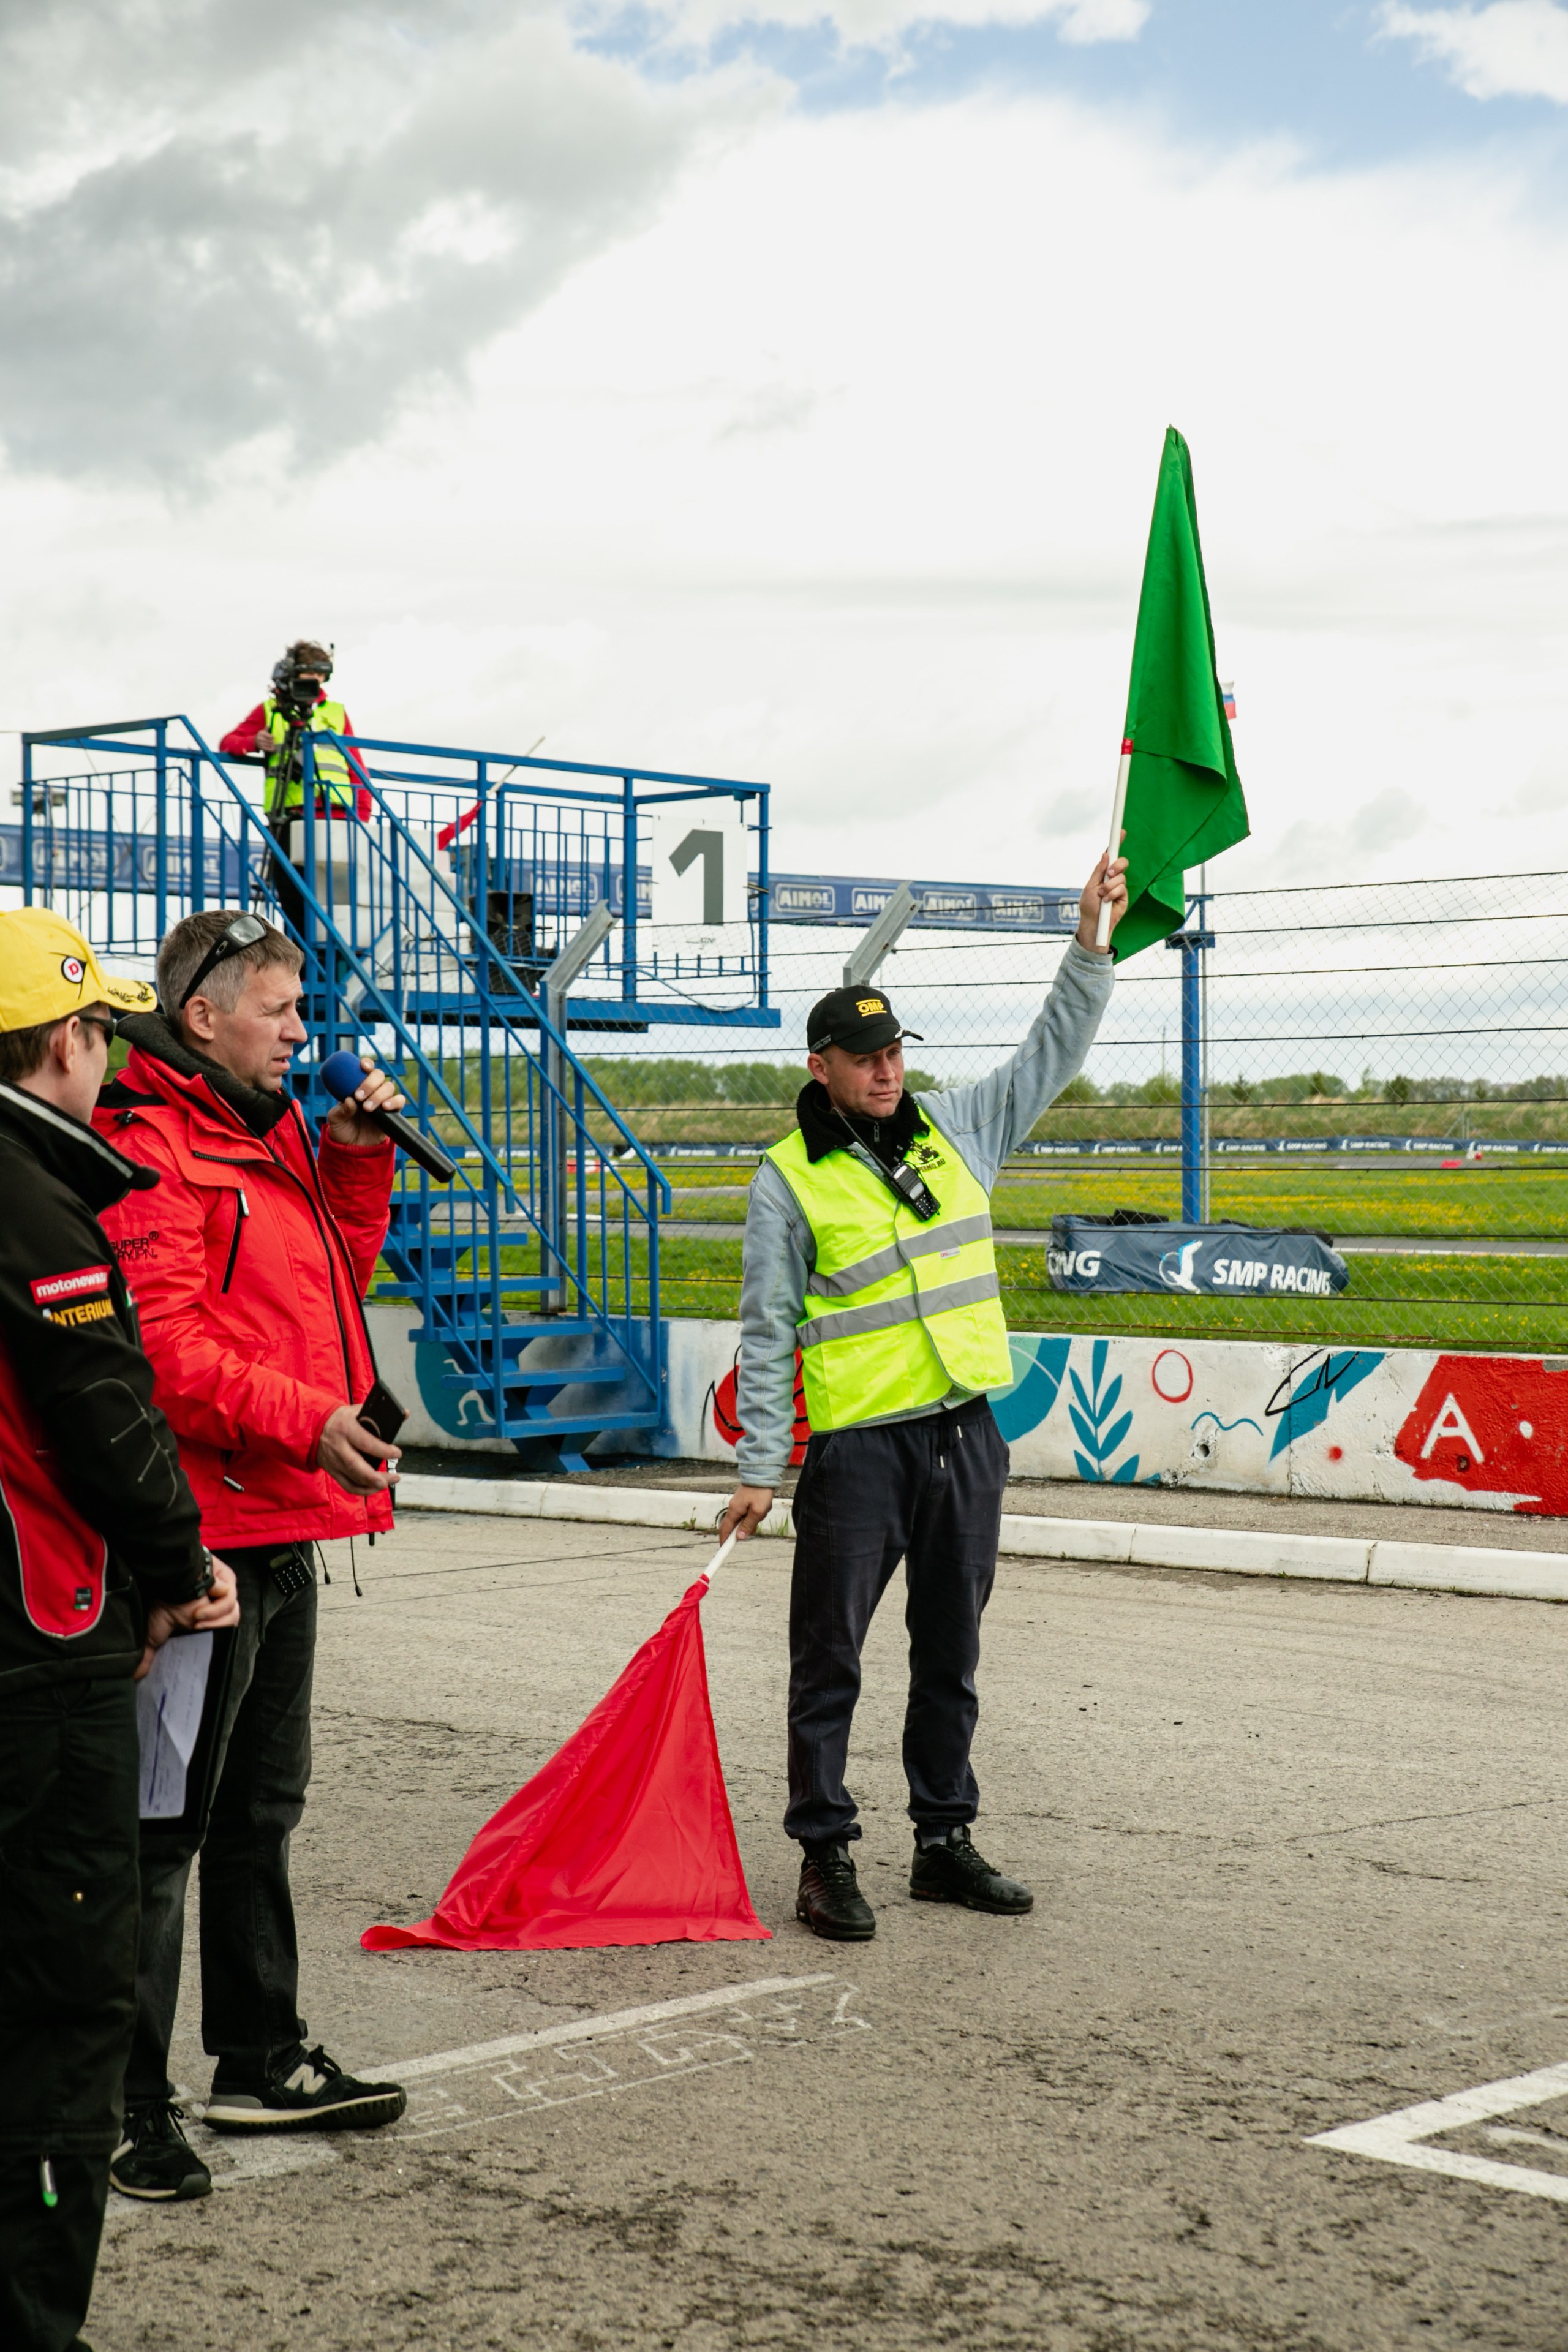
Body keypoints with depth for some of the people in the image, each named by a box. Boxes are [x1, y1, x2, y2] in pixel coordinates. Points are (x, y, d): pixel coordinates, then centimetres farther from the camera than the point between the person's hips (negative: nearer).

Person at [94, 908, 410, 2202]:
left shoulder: (263, 1134, 17)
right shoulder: (148, 1146, -14)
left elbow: (333, 1279, 25)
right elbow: (160, 1344, -23)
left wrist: (355, 1162, 12)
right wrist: (303, 1418, -28)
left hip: (280, 1533, 11)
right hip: (198, 1535, -10)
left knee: (260, 1805, 19)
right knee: (161, 1820, -5)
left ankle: (262, 2059, 32)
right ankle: (123, 2106, 3)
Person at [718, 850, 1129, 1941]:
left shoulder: (957, 1128, 10)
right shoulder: (790, 1177, -3)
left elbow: (1053, 1052, 17)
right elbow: (768, 1332, -3)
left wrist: (1092, 940, 5)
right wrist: (759, 1469, -6)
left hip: (968, 1437, 5)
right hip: (857, 1445, -5)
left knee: (951, 1655, 13)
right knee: (831, 1659, 0)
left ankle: (946, 1842, 23)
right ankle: (827, 1857, 8)